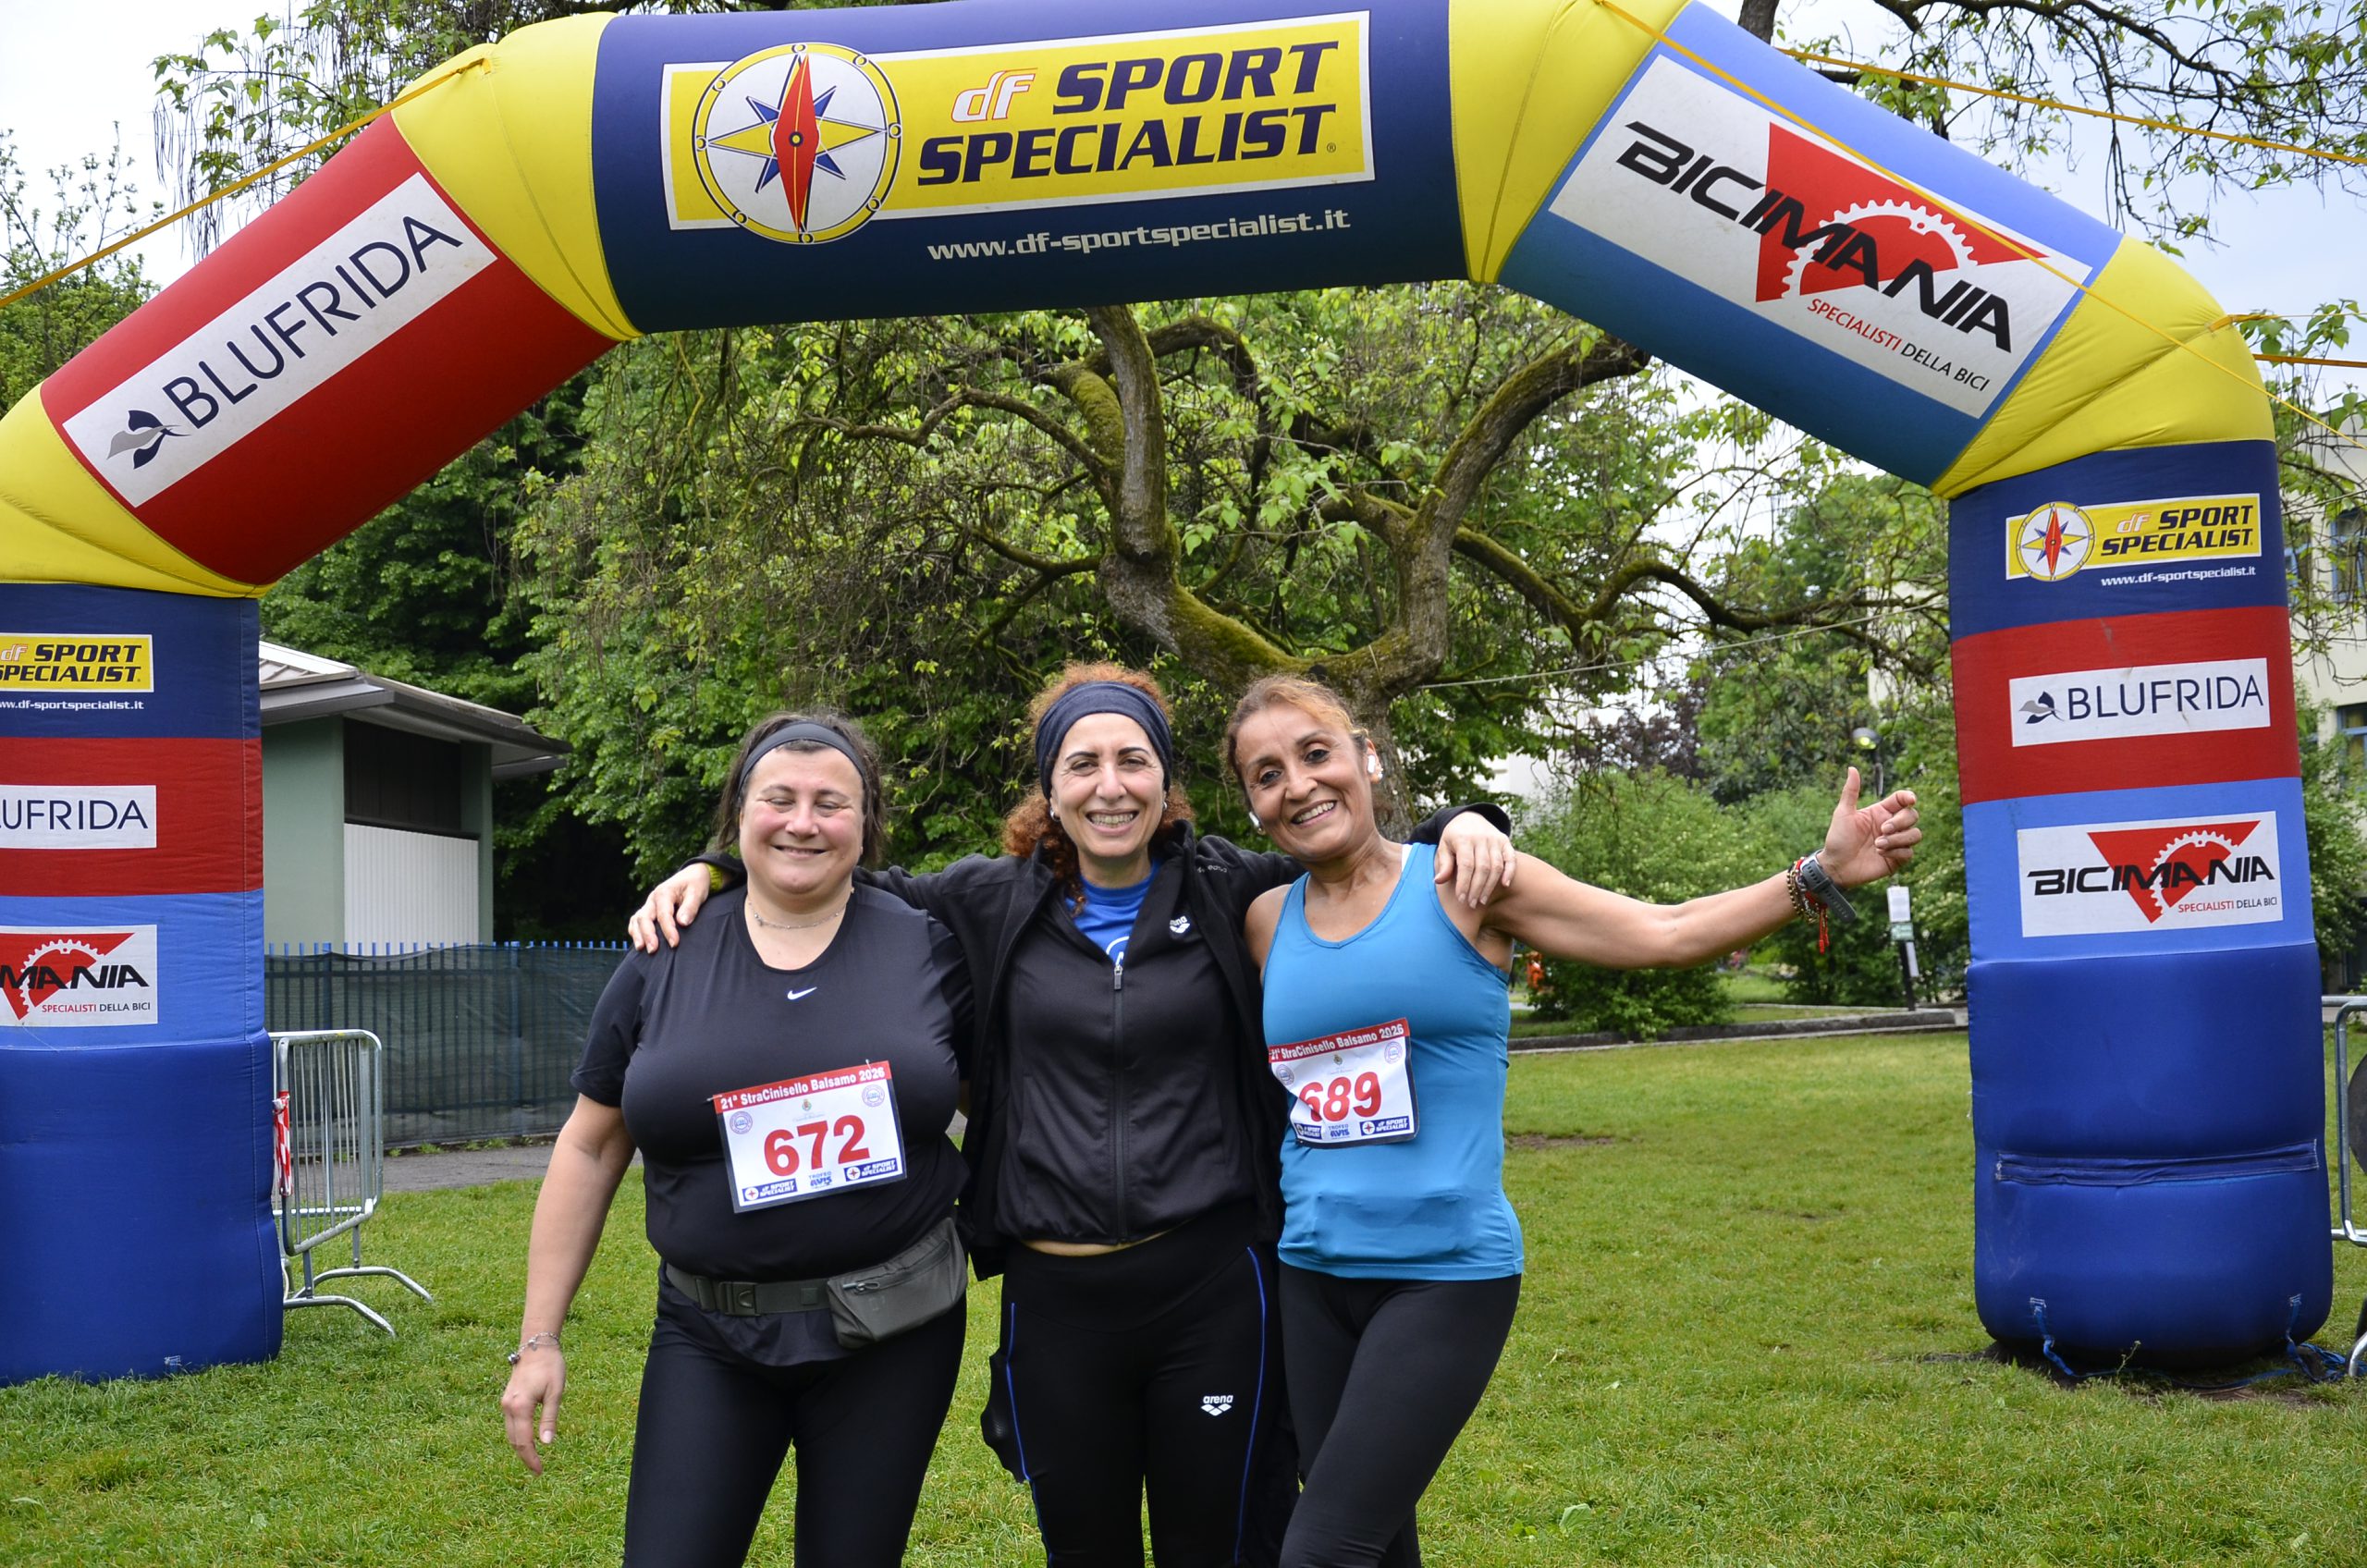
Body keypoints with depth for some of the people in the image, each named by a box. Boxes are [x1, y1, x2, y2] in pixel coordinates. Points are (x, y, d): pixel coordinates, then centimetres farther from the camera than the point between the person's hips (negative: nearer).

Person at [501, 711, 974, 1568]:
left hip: (893, 1334, 0)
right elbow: (589, 1149, 6)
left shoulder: (930, 949, -1)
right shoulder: (665, 961, 1)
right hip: (712, 1338, 1)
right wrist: (538, 1339, 5)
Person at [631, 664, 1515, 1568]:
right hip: (1054, 1294, 1)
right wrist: (712, 872, 4)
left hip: (1213, 1284, -1)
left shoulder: (1227, 891, 1)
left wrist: (1457, 829, -8)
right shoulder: (994, 903, 4)